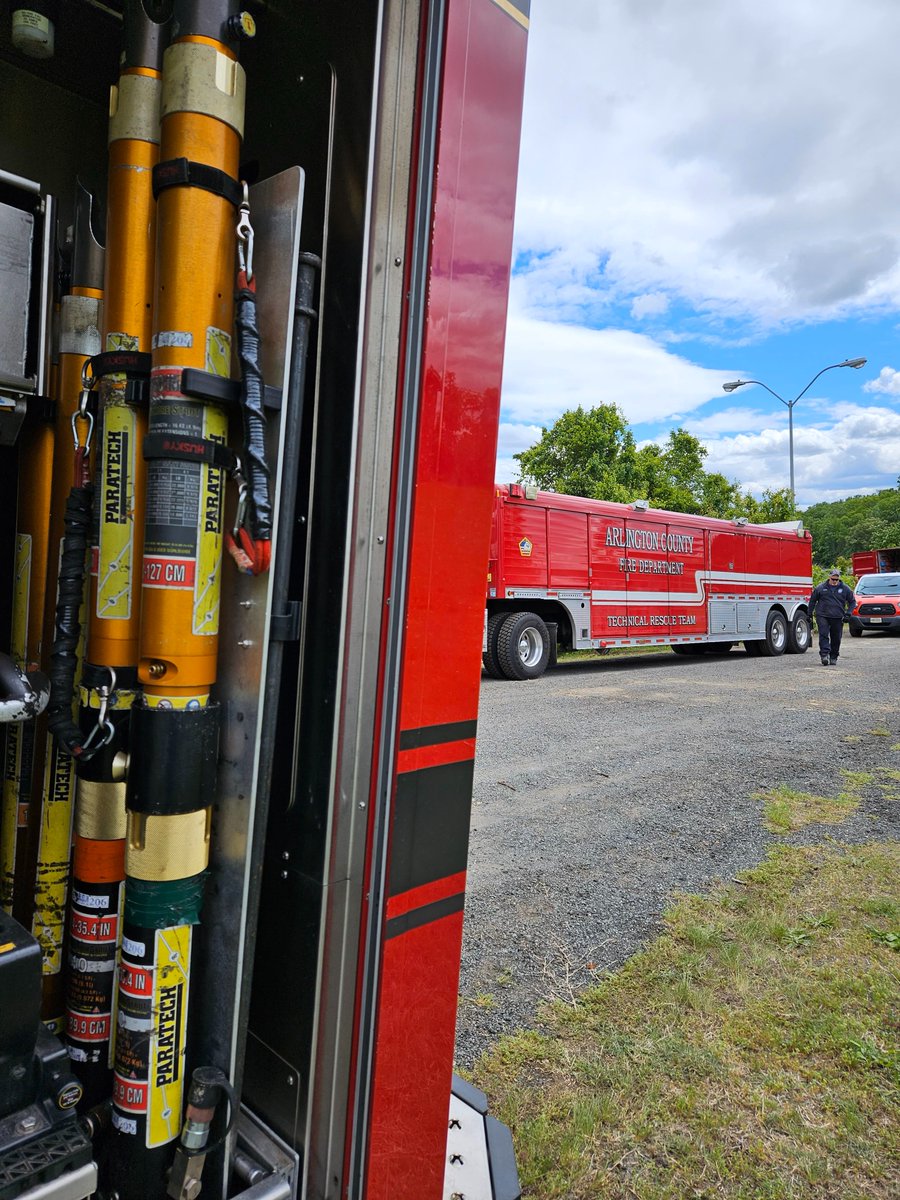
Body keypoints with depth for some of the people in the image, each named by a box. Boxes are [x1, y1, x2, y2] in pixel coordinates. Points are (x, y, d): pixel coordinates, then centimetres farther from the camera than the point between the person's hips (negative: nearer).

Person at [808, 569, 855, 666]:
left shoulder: (845, 589, 7)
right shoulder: (821, 588, 3)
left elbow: (852, 601, 16)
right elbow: (812, 600, 12)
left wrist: (848, 612, 1)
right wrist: (810, 614, 9)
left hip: (838, 618, 2)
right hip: (823, 616, -2)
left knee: (836, 638, 6)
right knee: (823, 635, -14)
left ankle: (833, 658, 17)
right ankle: (824, 655, -18)